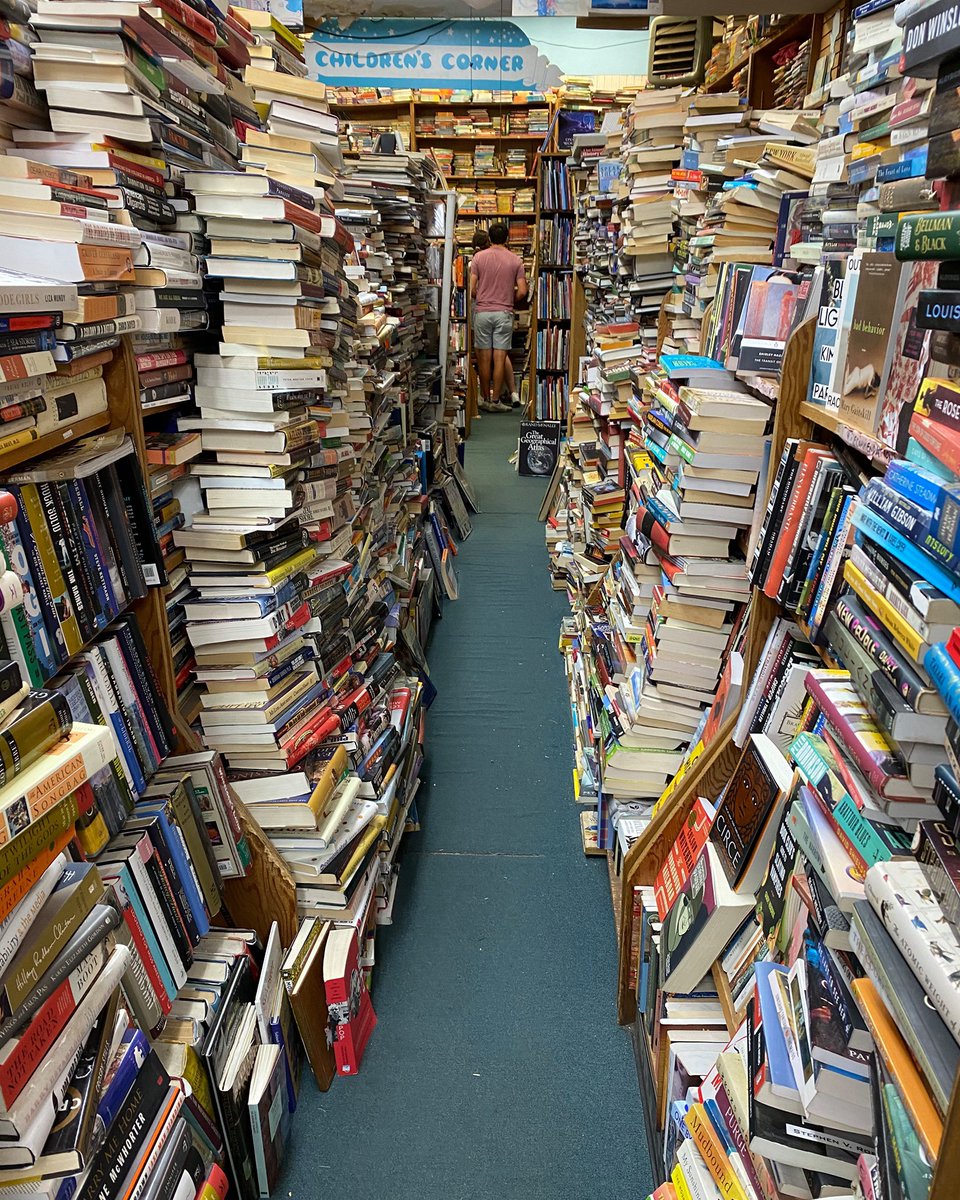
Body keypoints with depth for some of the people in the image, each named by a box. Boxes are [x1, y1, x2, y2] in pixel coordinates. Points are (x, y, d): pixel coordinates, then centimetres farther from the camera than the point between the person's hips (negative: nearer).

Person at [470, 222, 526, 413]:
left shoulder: (479, 257, 1)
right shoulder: (516, 260, 3)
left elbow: (472, 288, -2)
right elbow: (522, 291, -1)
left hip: (482, 311, 0)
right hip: (504, 313, 0)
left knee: (484, 357, 6)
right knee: (500, 357, 1)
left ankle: (485, 399, 13)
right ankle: (495, 401, 1)